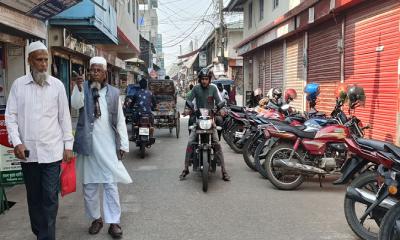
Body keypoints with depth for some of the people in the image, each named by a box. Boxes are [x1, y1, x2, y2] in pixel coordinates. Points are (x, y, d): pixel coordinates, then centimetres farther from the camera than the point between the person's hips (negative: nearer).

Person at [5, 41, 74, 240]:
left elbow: (64, 117, 5)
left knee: (50, 197, -1)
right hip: (28, 152, 1)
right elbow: (10, 116, 3)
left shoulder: (57, 85, 3)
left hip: (52, 151, -1)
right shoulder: (18, 85, 4)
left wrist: (68, 145, 3)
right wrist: (16, 142, -8)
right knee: (33, 197, 12)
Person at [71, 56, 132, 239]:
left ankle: (114, 222, 11)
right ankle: (95, 218, 27)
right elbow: (75, 104, -17)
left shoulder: (114, 92, 5)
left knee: (110, 184, 2)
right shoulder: (83, 87, 3)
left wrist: (123, 144, 2)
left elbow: (120, 120, 6)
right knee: (89, 185, 10)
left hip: (108, 145, 0)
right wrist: (79, 87, -34)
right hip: (88, 144, 1)